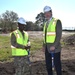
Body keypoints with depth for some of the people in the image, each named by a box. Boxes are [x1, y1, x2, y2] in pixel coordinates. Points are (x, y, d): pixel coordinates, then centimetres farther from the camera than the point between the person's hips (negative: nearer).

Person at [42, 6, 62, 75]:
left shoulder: (57, 21, -5)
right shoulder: (46, 23, 16)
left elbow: (59, 35, -13)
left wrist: (54, 46, -20)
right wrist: (44, 45, 10)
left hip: (55, 47, -7)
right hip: (47, 47, 7)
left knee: (57, 64, 0)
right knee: (48, 64, 12)